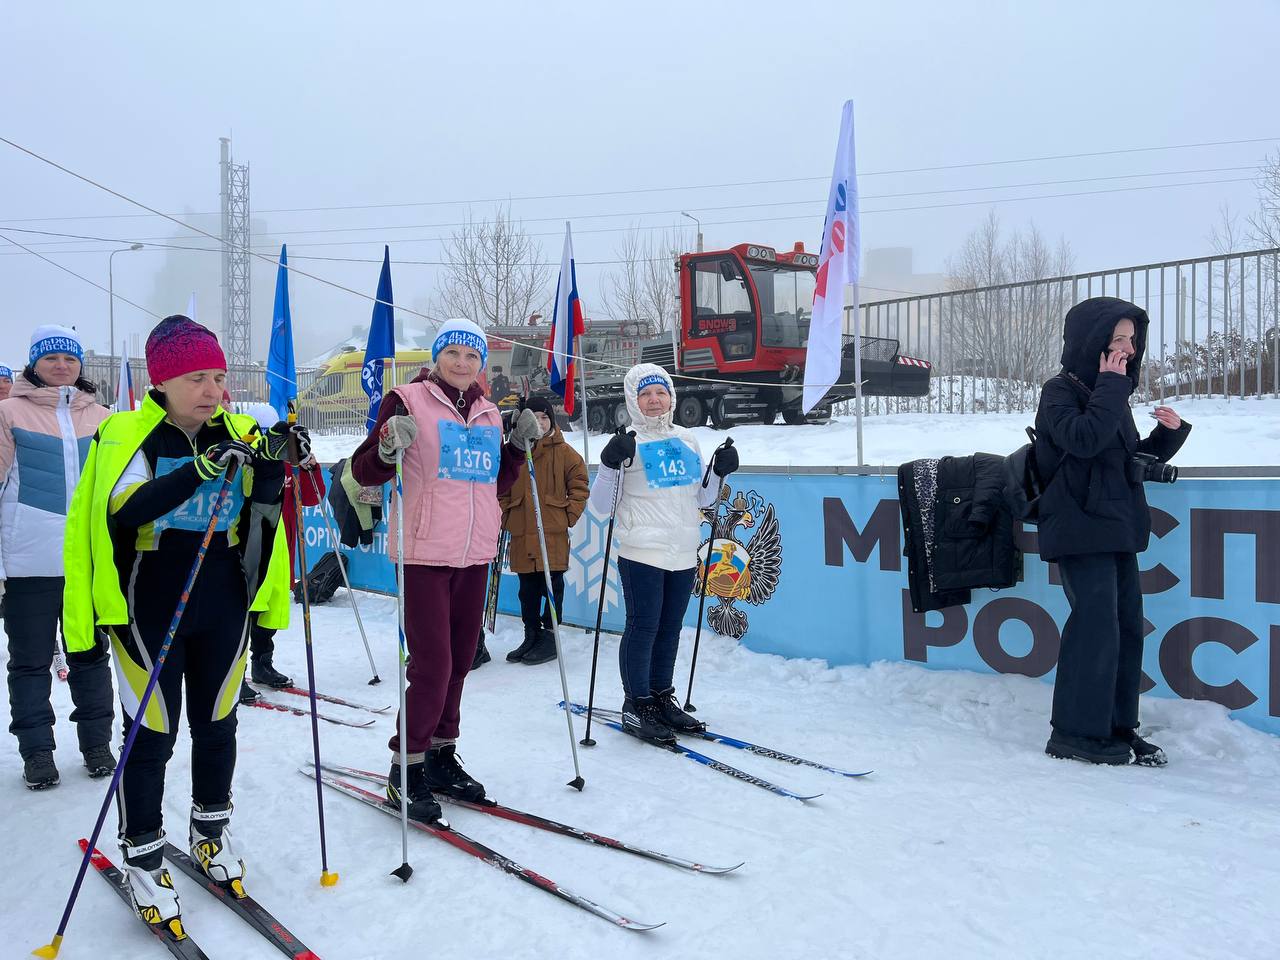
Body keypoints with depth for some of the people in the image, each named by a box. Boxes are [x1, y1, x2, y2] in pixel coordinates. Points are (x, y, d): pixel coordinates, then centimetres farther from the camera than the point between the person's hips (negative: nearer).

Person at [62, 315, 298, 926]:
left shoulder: (237, 434, 2)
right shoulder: (127, 435, -10)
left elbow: (260, 511, -3)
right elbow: (125, 512, -27)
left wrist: (272, 463, -20)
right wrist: (202, 468, -37)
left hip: (223, 606, 4)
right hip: (150, 610, -4)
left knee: (217, 724, 15)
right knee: (153, 734, 1)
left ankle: (211, 831, 35)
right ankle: (142, 857, 19)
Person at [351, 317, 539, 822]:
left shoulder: (489, 414, 13)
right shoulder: (409, 400, -4)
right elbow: (364, 472, -6)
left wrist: (519, 445, 5)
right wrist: (389, 446, -25)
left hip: (475, 553, 6)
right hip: (425, 552, -6)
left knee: (459, 661, 12)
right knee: (432, 663, -8)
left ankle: (441, 754, 27)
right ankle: (406, 768, 7)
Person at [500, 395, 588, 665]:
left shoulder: (563, 452, 0)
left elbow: (579, 485, 2)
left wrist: (569, 516, -4)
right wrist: (505, 517, 4)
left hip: (553, 532, -3)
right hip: (521, 532, 3)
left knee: (552, 585, 1)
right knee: (527, 588, 12)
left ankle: (550, 638, 12)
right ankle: (531, 636, 23)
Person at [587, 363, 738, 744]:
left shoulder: (687, 440, 13)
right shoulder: (629, 443, -4)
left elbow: (700, 500, 21)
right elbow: (602, 506, -8)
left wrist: (719, 473, 6)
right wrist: (611, 466, -22)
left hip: (684, 554, 6)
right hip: (643, 552, -5)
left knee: (670, 629, 13)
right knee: (643, 627, -3)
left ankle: (662, 698, 25)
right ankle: (635, 706, 8)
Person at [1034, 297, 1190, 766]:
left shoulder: (1110, 394, 17)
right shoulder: (1061, 392, -7)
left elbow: (1132, 458, 23)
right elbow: (1084, 439, -26)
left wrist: (1170, 433, 6)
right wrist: (1111, 387, -17)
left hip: (1118, 529, 8)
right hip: (1081, 530, -8)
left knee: (1127, 628, 8)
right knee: (1097, 627, -10)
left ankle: (1118, 726, 18)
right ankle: (1075, 732, 0)